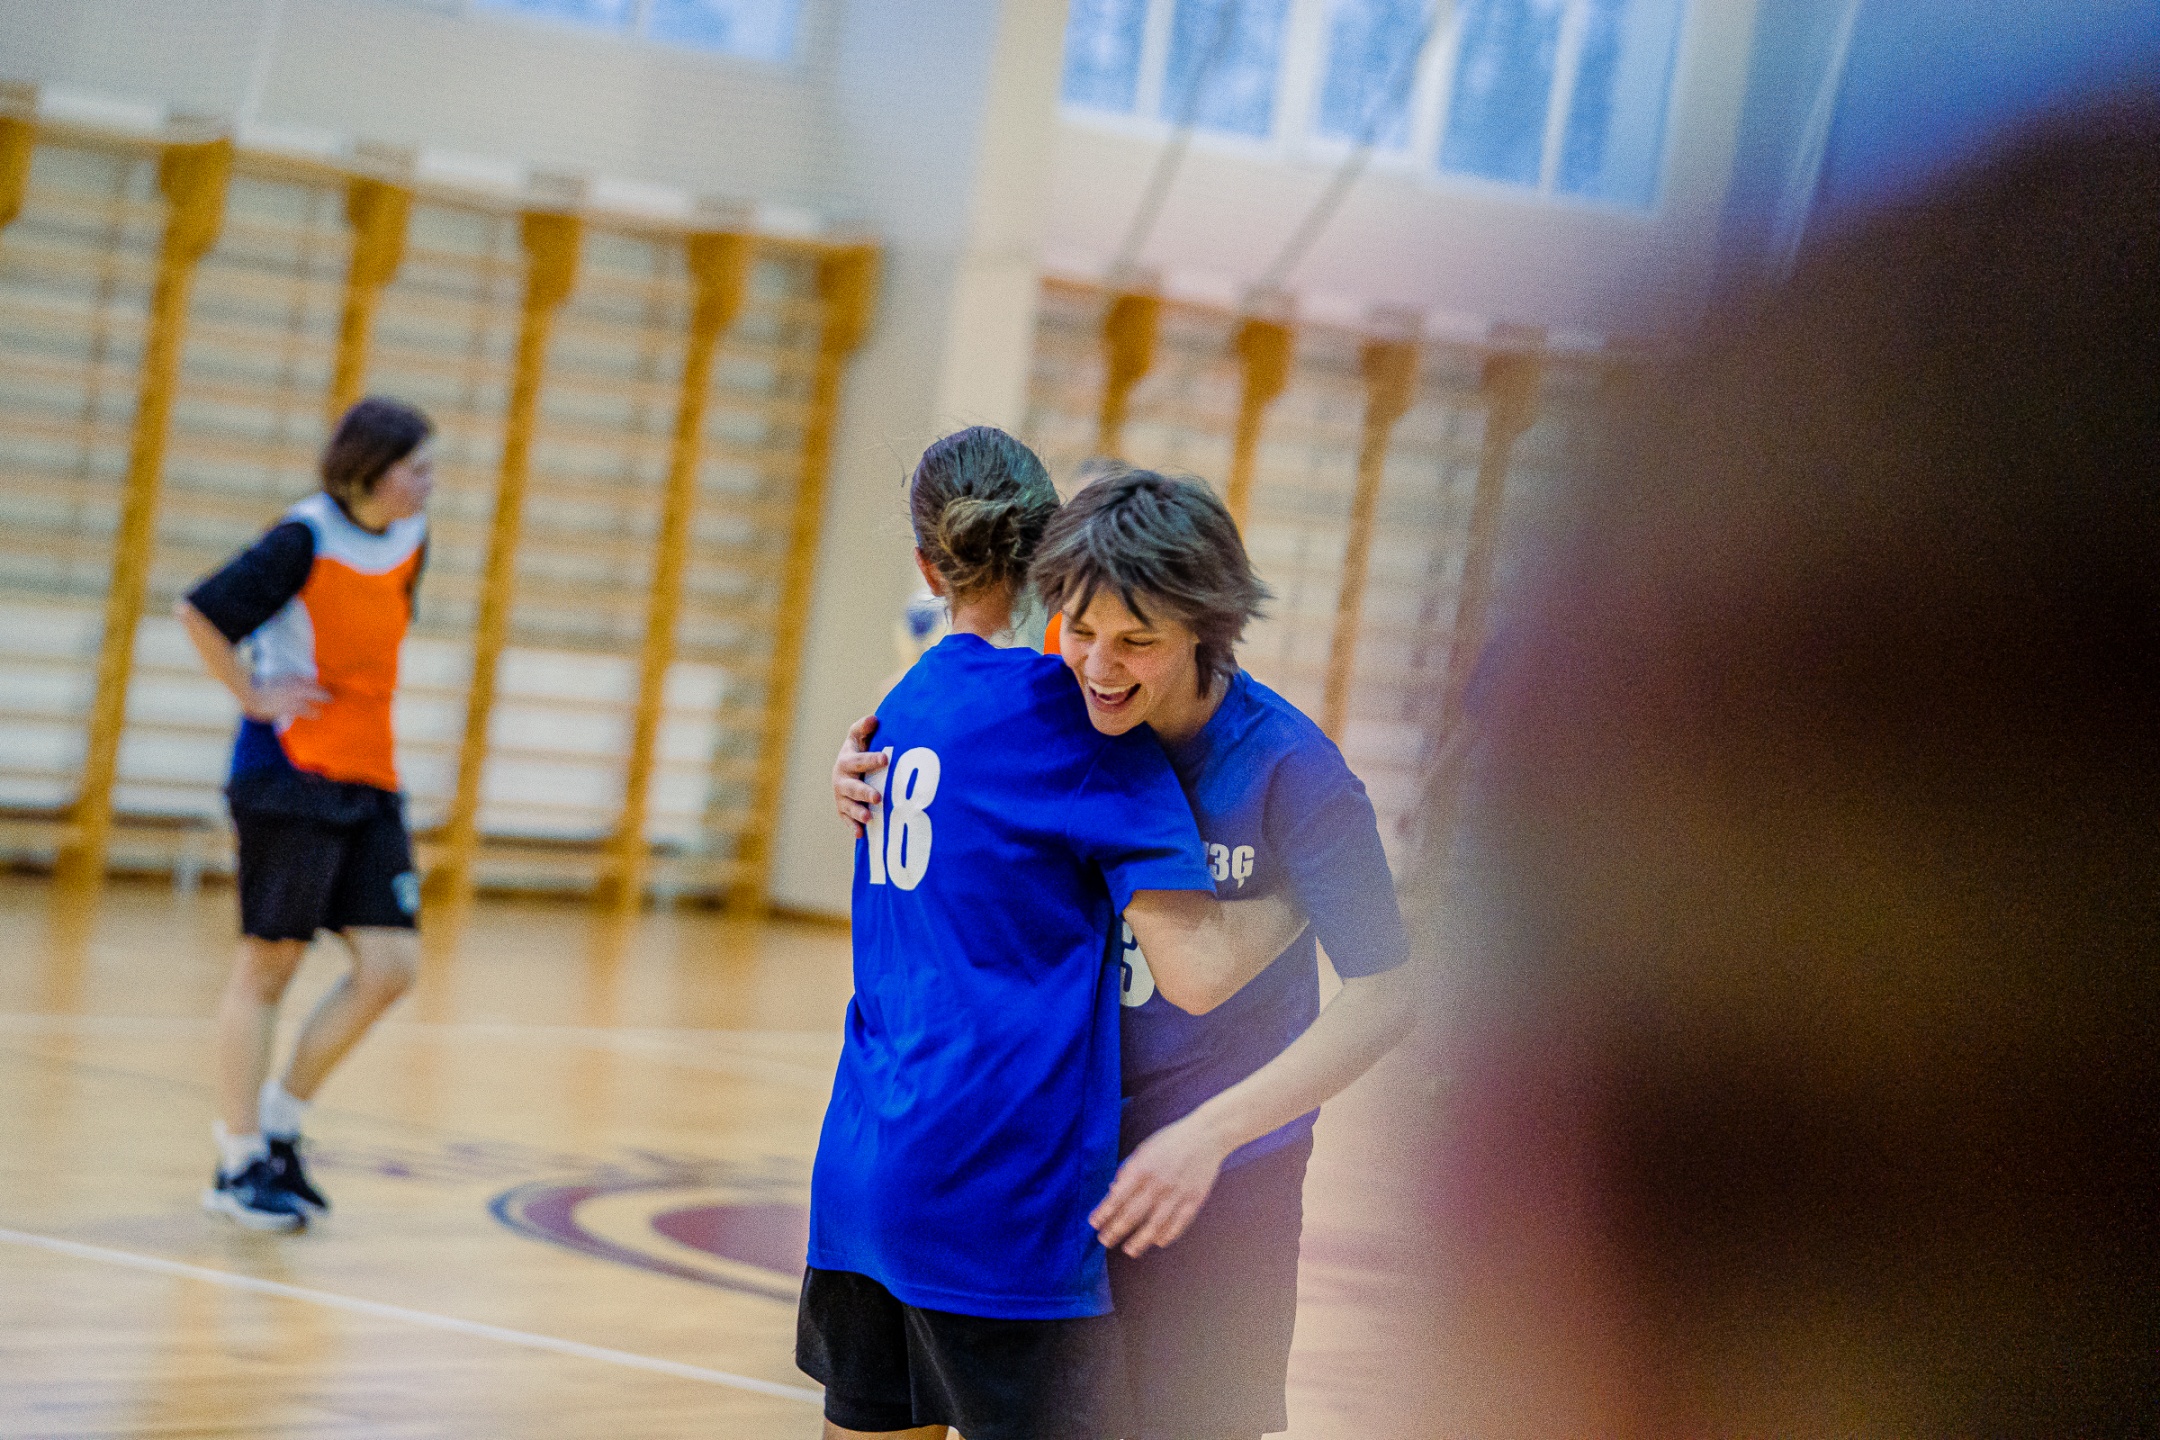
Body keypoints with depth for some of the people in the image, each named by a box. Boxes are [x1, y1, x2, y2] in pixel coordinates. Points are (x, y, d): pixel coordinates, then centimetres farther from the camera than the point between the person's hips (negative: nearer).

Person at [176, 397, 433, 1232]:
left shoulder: (410, 538, 7)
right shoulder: (305, 539, -14)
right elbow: (199, 613, -14)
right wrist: (255, 697, -12)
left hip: (369, 779, 7)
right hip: (290, 777, -7)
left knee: (390, 965, -1)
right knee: (269, 965, -1)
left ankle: (274, 1124, 14)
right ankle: (240, 1166, 7)